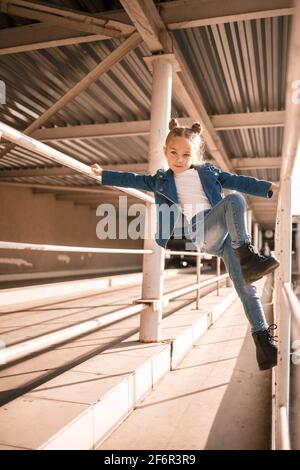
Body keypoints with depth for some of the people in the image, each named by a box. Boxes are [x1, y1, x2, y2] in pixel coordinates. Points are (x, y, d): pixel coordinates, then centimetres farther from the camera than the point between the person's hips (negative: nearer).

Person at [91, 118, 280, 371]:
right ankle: (248, 254, -38)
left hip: (230, 232, 3)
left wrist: (270, 186, 18)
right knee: (235, 199, -30)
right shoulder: (161, 179, 21)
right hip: (204, 231, -3)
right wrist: (103, 174, 27)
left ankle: (264, 338, -8)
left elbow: (238, 181, 23)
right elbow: (132, 180, 26)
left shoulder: (208, 171, 24)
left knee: (245, 284, -13)